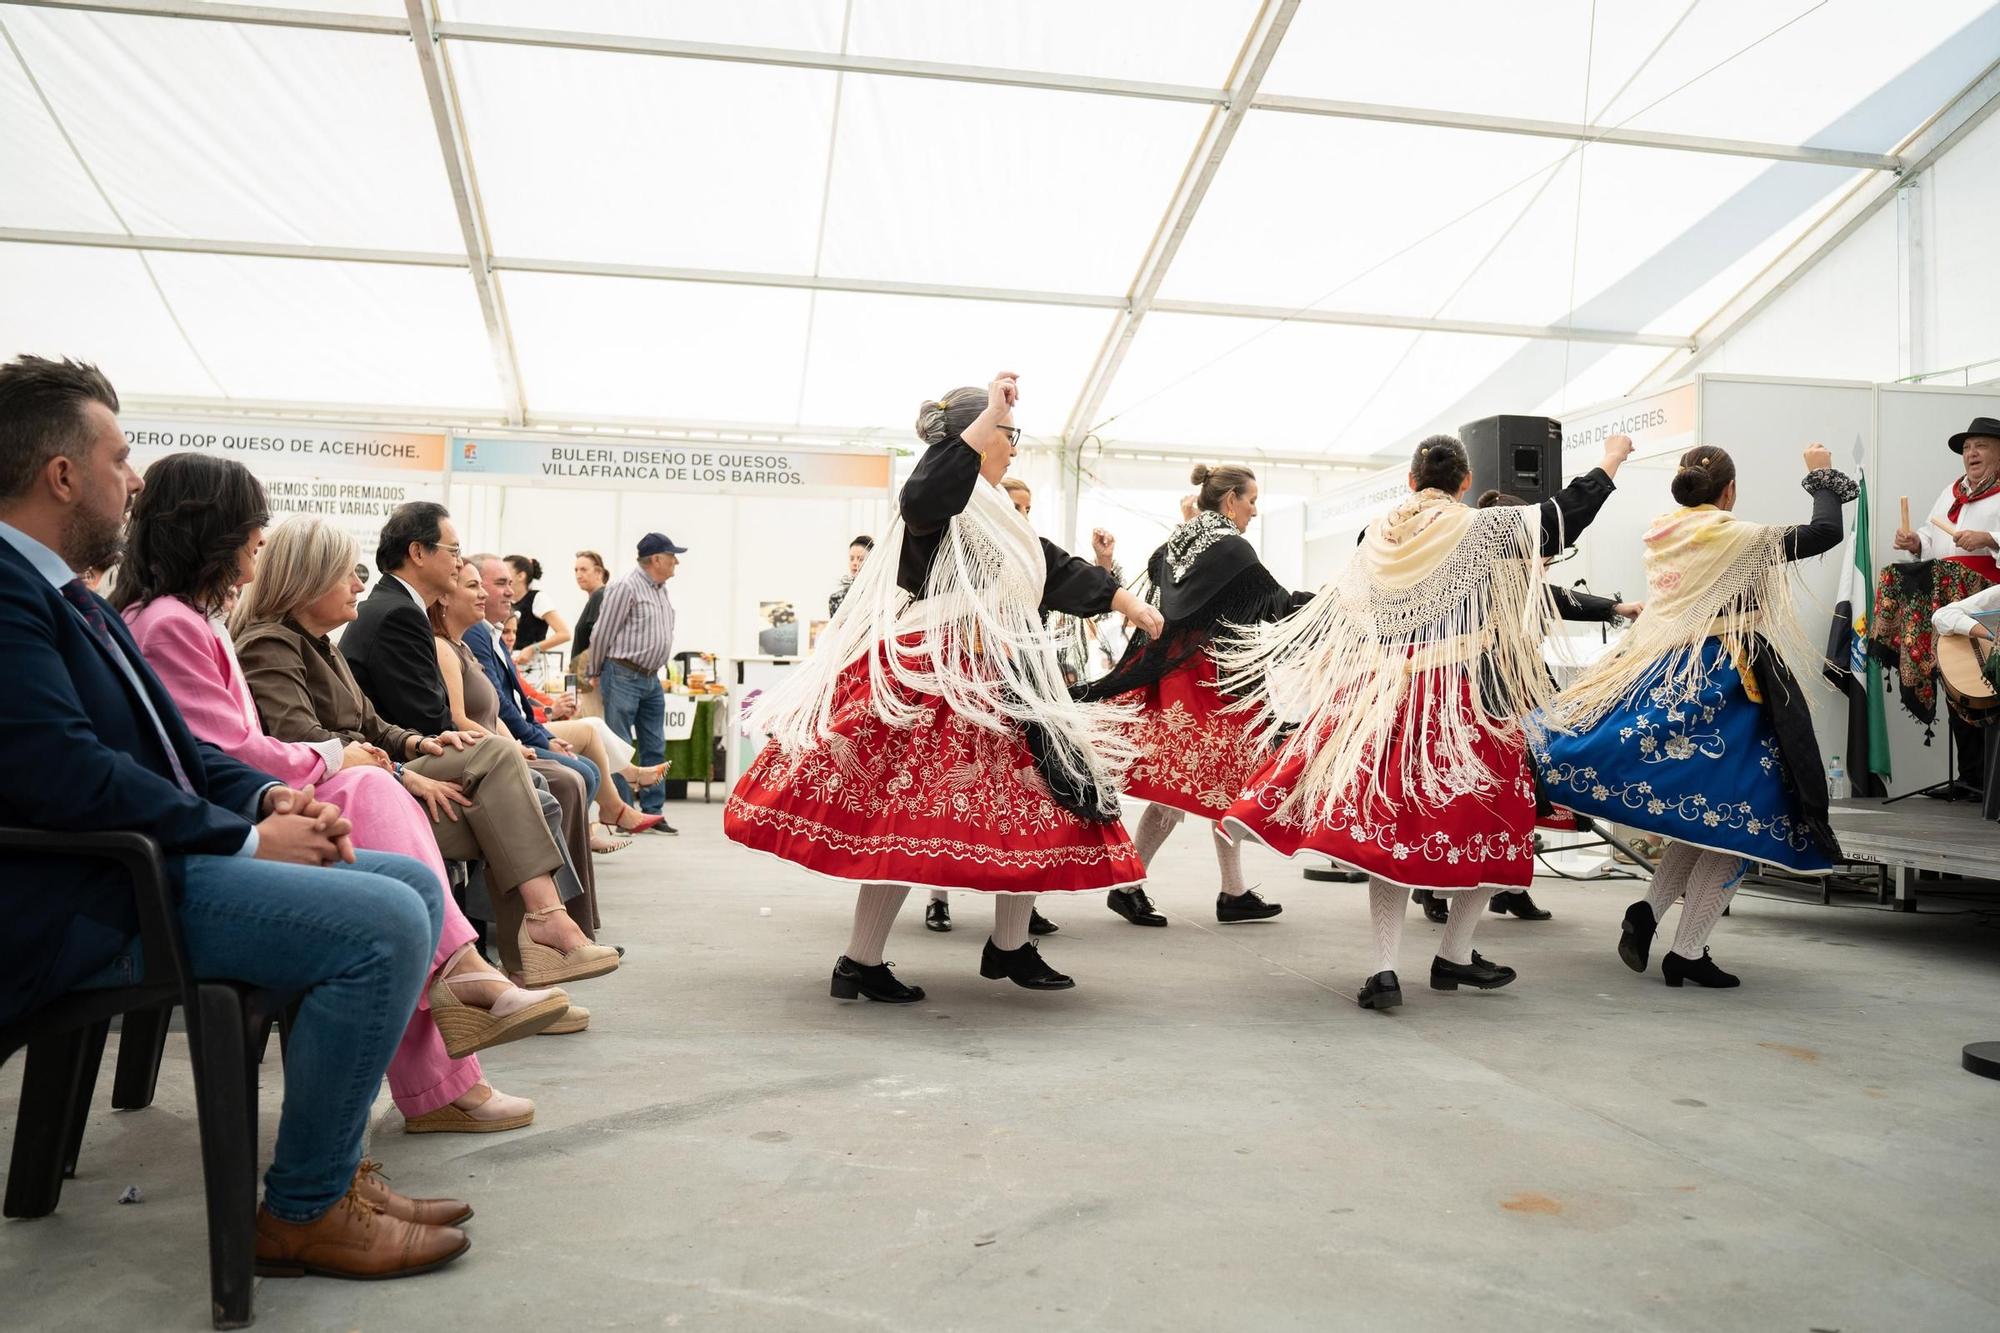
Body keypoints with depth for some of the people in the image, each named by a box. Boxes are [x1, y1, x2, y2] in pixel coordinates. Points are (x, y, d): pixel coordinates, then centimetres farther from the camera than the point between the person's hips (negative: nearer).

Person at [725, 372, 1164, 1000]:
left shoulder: (996, 520, 21)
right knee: (912, 821, -10)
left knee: (1033, 810, 8)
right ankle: (858, 964, 0)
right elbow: (919, 499, -33)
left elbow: (1060, 570, 26)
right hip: (928, 684, -10)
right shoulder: (946, 503, -8)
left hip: (989, 689, 10)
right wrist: (990, 415, -29)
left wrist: (1132, 607, 26)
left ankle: (1009, 948, 19)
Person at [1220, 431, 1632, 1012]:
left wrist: (1314, 665, 30)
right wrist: (1612, 459, 18)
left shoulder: (1378, 534, 8)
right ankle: (1454, 958, 19)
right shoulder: (1484, 528, -4)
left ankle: (1383, 970, -1)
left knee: (1389, 827, 6)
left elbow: (1340, 612, 15)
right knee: (1489, 819, 12)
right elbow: (1565, 514, 2)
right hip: (1461, 698, -4)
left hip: (1379, 695, 4)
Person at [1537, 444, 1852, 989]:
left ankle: (1647, 910, 5)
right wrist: (1823, 475, 11)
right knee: (1733, 817, 3)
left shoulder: (1659, 534, 7)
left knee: (1697, 812, 20)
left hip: (1665, 673, 7)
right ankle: (1687, 953, 4)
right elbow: (1826, 532, -4)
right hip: (1728, 682, -6)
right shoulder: (1738, 538, -10)